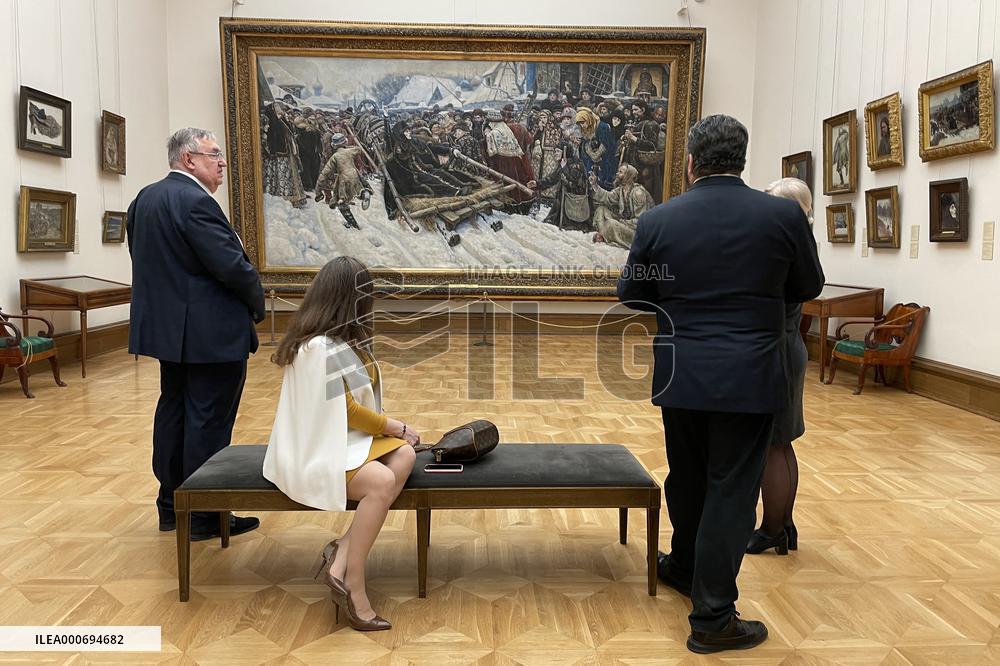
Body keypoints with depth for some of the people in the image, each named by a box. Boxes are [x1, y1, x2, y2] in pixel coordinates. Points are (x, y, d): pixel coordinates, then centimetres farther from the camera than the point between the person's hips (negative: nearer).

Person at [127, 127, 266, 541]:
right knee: (209, 423, -1)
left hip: (167, 327, 10)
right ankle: (204, 517, 8)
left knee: (173, 412, 16)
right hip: (210, 332, -10)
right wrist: (257, 304, -5)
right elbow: (233, 266, -22)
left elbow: (146, 261, 16)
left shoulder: (145, 199, 12)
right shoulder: (194, 201, -19)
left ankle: (171, 506, 26)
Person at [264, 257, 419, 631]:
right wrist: (398, 428, -5)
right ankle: (352, 584, -19)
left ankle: (342, 554, -19)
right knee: (381, 481, -31)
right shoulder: (318, 347, -20)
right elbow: (348, 410, -16)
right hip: (315, 451, -9)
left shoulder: (341, 339, 10)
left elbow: (354, 405, 9)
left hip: (344, 438, 9)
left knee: (404, 456, -16)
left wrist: (393, 428, -5)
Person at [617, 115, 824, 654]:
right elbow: (808, 287, 7)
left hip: (680, 375, 2)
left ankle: (684, 567, 43)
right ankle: (712, 618, 11)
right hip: (749, 378, -2)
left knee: (687, 477, 21)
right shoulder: (784, 215, -7)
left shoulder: (657, 220, -5)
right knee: (731, 490, 5)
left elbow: (631, 295, 6)